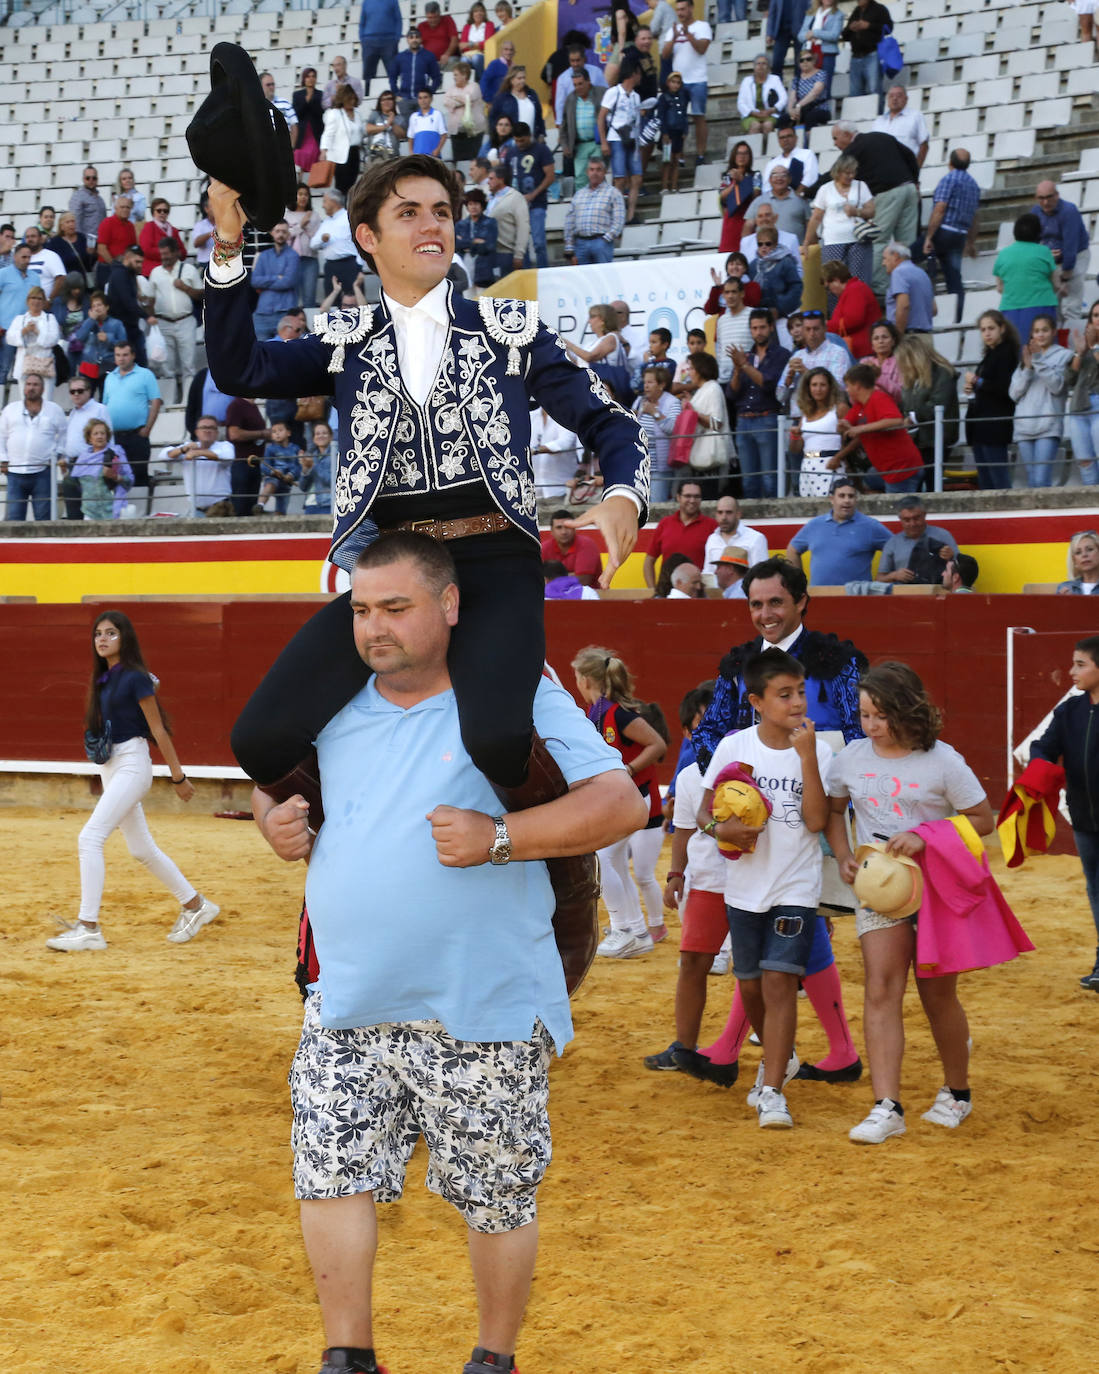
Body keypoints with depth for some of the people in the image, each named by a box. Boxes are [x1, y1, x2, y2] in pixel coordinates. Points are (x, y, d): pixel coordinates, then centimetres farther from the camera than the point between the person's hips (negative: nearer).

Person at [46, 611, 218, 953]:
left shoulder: (135, 678, -12)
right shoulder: (103, 679, 10)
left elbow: (158, 730, -10)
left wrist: (178, 776, -9)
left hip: (131, 764, -9)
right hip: (110, 767, 9)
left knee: (90, 838, -18)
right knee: (142, 849, 15)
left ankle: (88, 928, -19)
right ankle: (195, 905, 30)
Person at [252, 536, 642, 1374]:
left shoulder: (517, 697, -7)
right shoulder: (336, 708, 8)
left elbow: (623, 802, -14)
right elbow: (274, 779, 27)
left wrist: (498, 838, -23)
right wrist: (276, 823, 3)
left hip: (483, 1014, -4)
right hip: (348, 1010, 4)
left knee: (498, 1197, 9)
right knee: (332, 1176, 4)